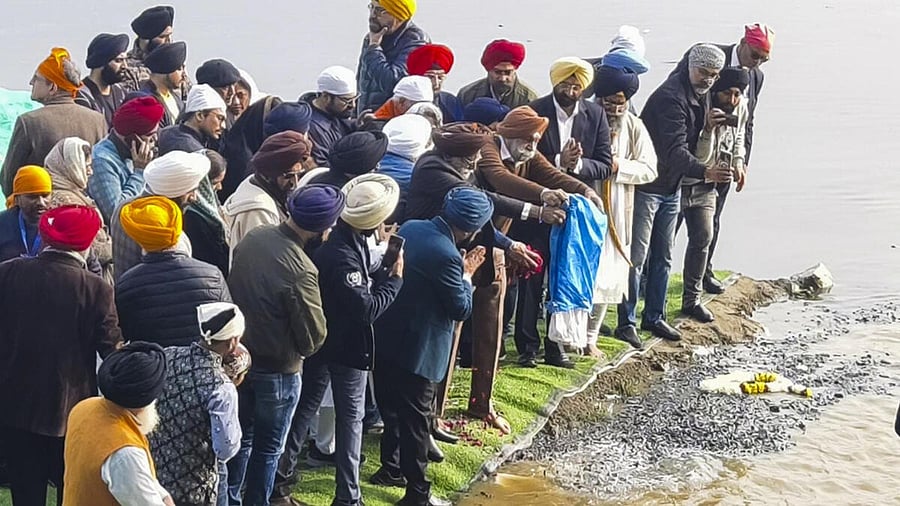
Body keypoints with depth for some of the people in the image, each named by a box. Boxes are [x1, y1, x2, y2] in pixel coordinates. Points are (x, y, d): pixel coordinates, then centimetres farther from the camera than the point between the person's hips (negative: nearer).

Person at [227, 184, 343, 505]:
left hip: (240, 356, 7)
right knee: (268, 448, 13)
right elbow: (313, 337, -19)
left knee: (241, 435, 24)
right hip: (277, 370, -7)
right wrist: (298, 352, 1)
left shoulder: (253, 237, -8)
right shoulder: (301, 271, -29)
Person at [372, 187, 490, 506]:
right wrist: (467, 275, -1)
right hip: (415, 349, -9)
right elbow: (462, 309, -15)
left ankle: (391, 467, 39)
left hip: (386, 337, 9)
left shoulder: (410, 228, 1)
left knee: (392, 407, 23)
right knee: (415, 418, 2)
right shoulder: (446, 255, -25)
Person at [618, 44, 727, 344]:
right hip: (646, 186, -9)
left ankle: (654, 317, 25)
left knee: (663, 257, 15)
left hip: (671, 188, 9)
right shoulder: (671, 97, -24)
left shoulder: (699, 96, 7)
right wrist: (705, 172, -46)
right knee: (637, 257, -5)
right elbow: (675, 150, -34)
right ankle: (626, 323, 2)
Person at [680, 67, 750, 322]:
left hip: (707, 181, 6)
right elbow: (700, 158, -28)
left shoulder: (741, 110, -5)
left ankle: (692, 299, 10)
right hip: (684, 179, -6)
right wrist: (709, 129, -43)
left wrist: (738, 161, 6)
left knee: (703, 238, 2)